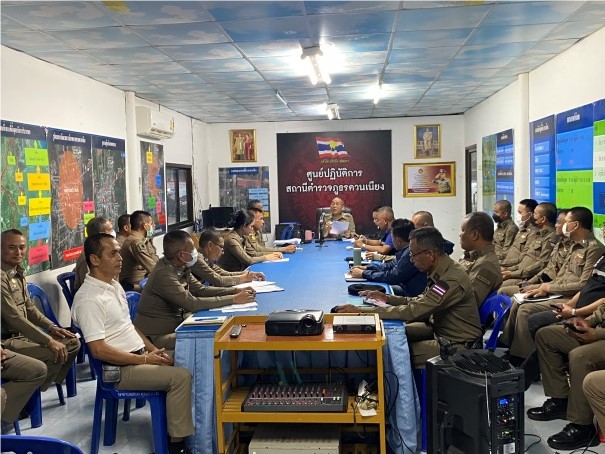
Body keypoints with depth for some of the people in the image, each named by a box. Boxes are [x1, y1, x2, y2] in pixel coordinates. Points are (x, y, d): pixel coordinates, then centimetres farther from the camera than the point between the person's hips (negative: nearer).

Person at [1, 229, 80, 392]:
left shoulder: (18, 273, 10)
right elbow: (14, 318, -25)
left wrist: (52, 328, 6)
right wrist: (49, 341, -23)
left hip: (22, 334, 10)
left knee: (72, 343, 5)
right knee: (55, 354, -25)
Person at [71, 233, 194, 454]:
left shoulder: (115, 285, 11)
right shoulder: (89, 299, -19)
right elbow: (99, 350, -23)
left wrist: (152, 349, 5)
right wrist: (144, 359, -19)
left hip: (139, 354, 9)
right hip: (120, 369, -9)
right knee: (181, 376, -21)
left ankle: (183, 425, 11)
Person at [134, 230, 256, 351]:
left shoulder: (180, 268, 0)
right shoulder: (164, 274, -26)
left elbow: (201, 290, 6)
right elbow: (192, 304, -29)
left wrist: (236, 291, -5)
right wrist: (233, 299, -26)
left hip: (176, 322, 9)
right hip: (157, 336, -9)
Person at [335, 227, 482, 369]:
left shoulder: (452, 280, -29)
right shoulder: (441, 271, 1)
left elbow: (412, 312, -30)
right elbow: (421, 302, 13)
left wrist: (360, 311, -28)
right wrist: (388, 298, 0)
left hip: (456, 345, -9)